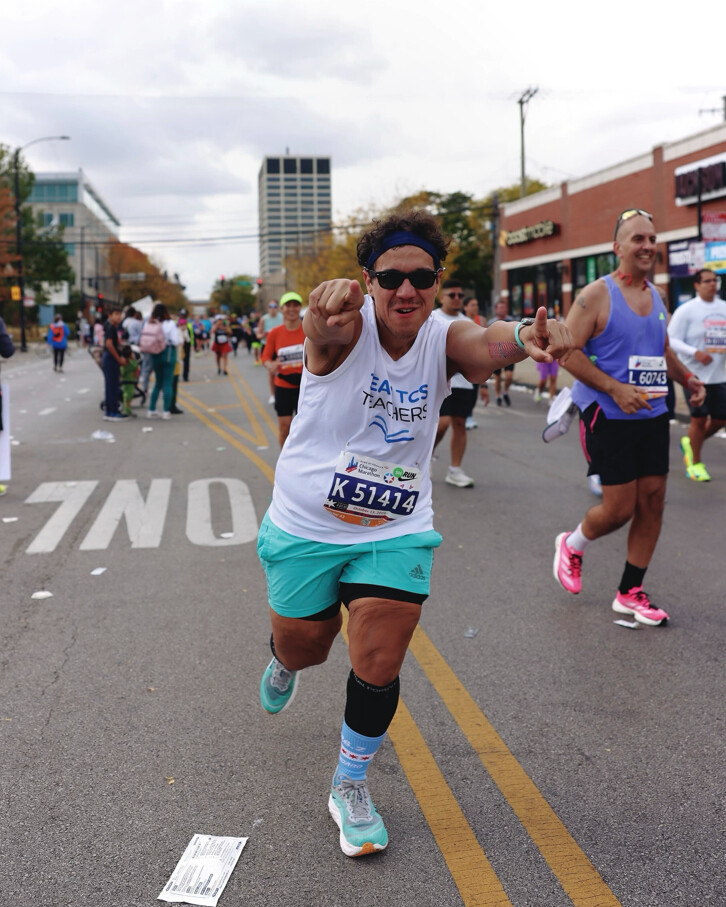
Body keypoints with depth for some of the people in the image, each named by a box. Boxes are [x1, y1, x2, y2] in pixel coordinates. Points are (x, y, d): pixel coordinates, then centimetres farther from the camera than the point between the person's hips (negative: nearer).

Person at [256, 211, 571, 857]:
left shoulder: (443, 339, -11)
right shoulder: (347, 327, -17)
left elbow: (483, 345, -34)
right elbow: (328, 326, -42)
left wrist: (523, 337, -58)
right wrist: (329, 308, -67)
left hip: (396, 532, 1)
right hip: (306, 528, -1)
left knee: (378, 667, -3)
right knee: (303, 647, 16)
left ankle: (351, 786, 24)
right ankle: (283, 664, 57)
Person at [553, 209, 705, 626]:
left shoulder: (656, 296, 12)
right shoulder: (597, 295, -9)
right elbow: (568, 350, -14)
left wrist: (687, 377, 6)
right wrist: (615, 389, -21)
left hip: (653, 415, 7)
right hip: (610, 417, -7)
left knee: (653, 501, 5)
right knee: (619, 508, -5)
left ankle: (630, 592, 17)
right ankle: (572, 545, 28)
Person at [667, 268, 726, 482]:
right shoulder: (686, 310, -7)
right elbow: (672, 340, -11)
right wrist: (695, 353, -24)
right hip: (695, 374, -5)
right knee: (699, 418, -1)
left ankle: (690, 443, 33)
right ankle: (695, 463, 16)